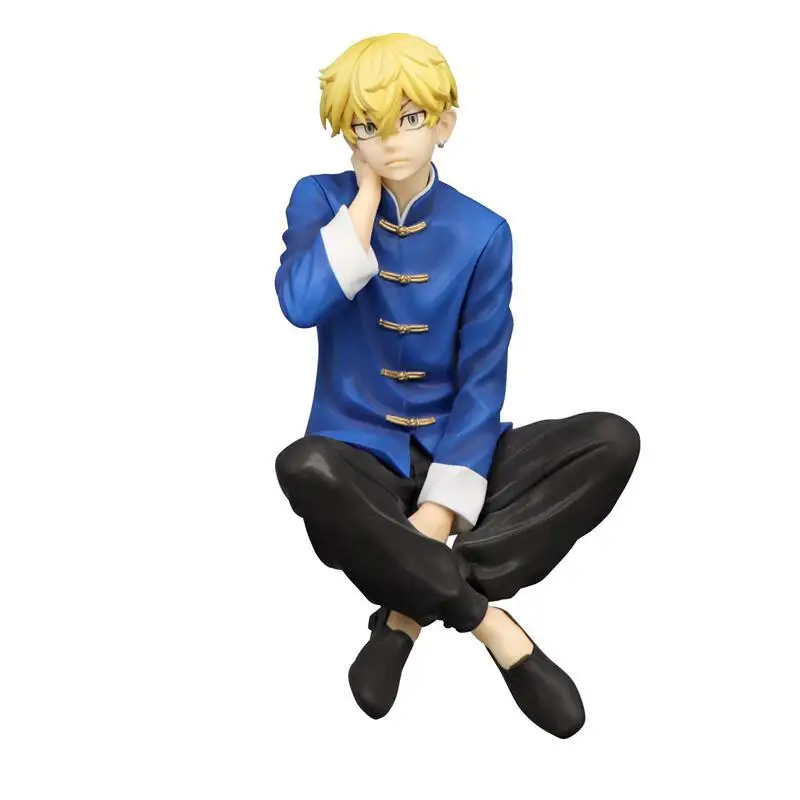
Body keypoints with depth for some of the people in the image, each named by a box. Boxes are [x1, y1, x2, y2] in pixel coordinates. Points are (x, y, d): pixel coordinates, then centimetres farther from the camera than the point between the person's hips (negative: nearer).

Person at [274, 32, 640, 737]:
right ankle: (488, 621, -25)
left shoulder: (481, 233, -2)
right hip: (362, 453, -2)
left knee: (613, 441, -21)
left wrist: (445, 504, -18)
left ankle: (411, 612, -24)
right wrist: (367, 196, -13)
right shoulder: (321, 201, -1)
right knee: (304, 469, -38)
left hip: (452, 448, 2)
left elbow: (482, 378, -6)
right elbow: (300, 304, -21)